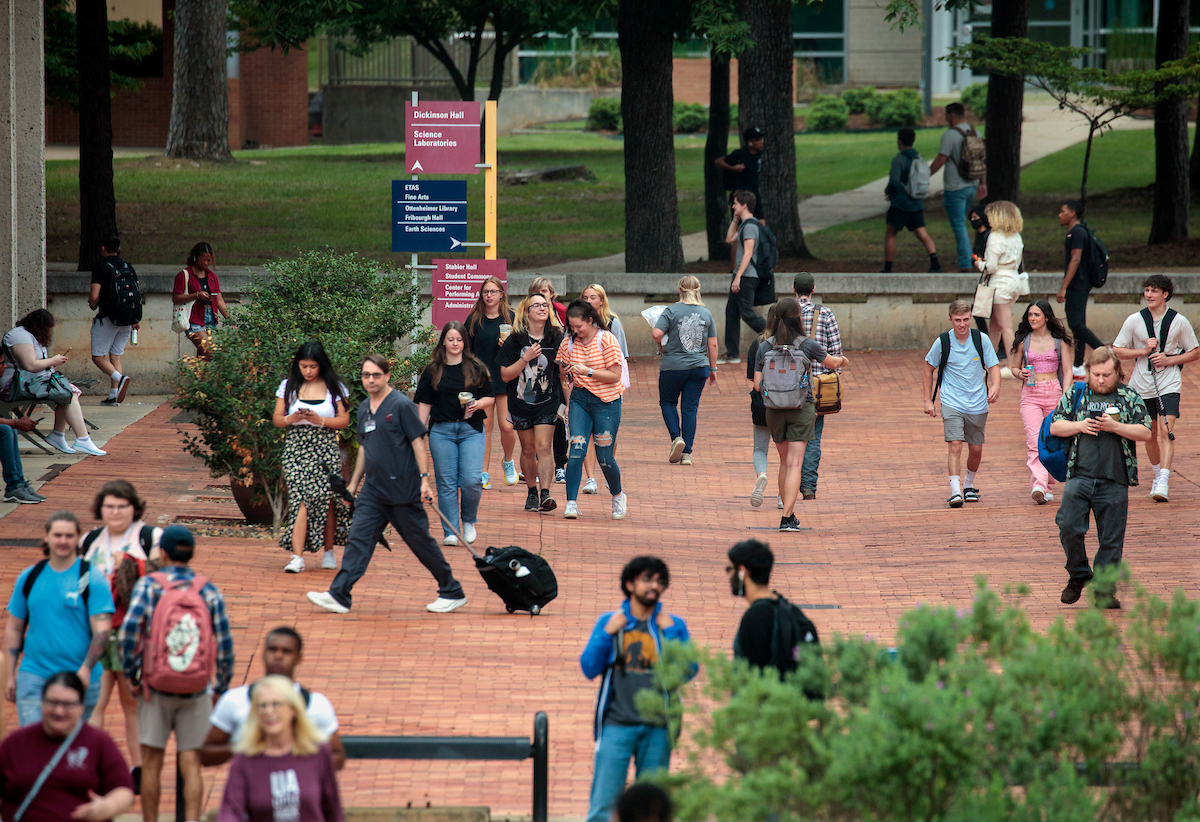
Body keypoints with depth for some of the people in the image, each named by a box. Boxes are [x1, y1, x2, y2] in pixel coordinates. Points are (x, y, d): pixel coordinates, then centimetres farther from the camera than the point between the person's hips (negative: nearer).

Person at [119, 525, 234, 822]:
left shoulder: (149, 585, -5)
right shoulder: (209, 591, 1)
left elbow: (130, 629, -15)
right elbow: (225, 645, -1)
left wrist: (131, 675, -5)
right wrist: (220, 688, 10)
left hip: (156, 687, -1)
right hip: (197, 691, 1)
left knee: (152, 763, 8)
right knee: (191, 764, 2)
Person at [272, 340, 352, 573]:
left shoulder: (335, 388, 5)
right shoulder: (288, 387, 8)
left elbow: (344, 420, 3)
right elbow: (276, 419, 9)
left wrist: (320, 420, -13)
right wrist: (291, 419, -13)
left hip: (326, 449, 0)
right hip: (296, 447, 0)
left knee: (327, 500, 0)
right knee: (301, 499, -13)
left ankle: (328, 550, 20)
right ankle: (297, 556, -17)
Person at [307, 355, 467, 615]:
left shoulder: (401, 405, -9)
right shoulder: (364, 409, 12)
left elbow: (418, 442, -10)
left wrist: (424, 478, -17)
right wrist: (354, 483, 25)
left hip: (403, 489, -7)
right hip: (373, 488, 7)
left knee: (420, 541, 1)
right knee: (358, 538, -3)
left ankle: (453, 593, 14)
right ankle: (339, 595, -6)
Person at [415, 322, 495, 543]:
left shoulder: (476, 368, 7)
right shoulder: (432, 371, 8)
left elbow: (490, 398, 10)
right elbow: (424, 403, 9)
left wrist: (478, 404, -12)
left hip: (471, 429, -1)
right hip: (441, 430, 1)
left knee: (472, 479, -13)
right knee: (446, 482, -1)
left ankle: (469, 521, 12)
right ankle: (450, 531, 5)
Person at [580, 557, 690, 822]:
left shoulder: (673, 625, 9)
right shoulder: (609, 621, 8)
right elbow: (589, 668, 4)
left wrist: (670, 633, -7)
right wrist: (607, 633, -6)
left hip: (657, 728, 1)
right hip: (616, 725, -1)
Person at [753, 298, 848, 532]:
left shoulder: (765, 347, -3)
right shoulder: (807, 345, -8)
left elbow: (758, 384, -2)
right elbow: (832, 362, 8)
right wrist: (843, 360, 32)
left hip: (774, 410, 3)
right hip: (802, 409, -3)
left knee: (785, 462, 17)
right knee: (794, 464, -4)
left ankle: (789, 513, 23)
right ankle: (787, 518, -13)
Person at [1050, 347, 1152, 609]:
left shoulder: (1129, 397, 7)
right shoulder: (1075, 395, 10)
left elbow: (1146, 433, 1)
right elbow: (1055, 427, 9)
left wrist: (1114, 427, -12)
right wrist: (1080, 426, -8)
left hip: (1114, 481, -1)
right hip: (1080, 476, 1)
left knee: (1111, 538, 1)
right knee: (1068, 527, -10)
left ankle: (1105, 590, 10)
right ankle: (1078, 575, 12)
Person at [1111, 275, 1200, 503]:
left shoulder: (1179, 321, -3)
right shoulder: (1134, 320, -1)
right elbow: (1117, 350, 3)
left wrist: (1169, 360, -11)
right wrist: (1143, 351, -12)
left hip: (1169, 384, -3)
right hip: (1141, 385, 3)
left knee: (1166, 431, -17)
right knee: (1150, 434, 14)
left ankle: (1163, 483, -26)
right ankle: (1158, 474, 37)